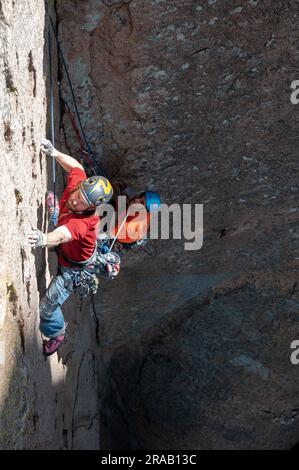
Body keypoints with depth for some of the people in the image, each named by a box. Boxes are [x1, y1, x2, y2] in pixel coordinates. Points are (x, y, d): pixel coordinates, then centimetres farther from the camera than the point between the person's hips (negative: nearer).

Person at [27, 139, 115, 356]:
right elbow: (76, 166, -7)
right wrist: (53, 152, -20)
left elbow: (61, 236, -67)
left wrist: (43, 239, -88)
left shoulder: (83, 222, -47)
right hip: (64, 250, 7)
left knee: (47, 307, 2)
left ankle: (57, 333, 33)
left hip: (73, 268, -6)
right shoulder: (76, 184, -28)